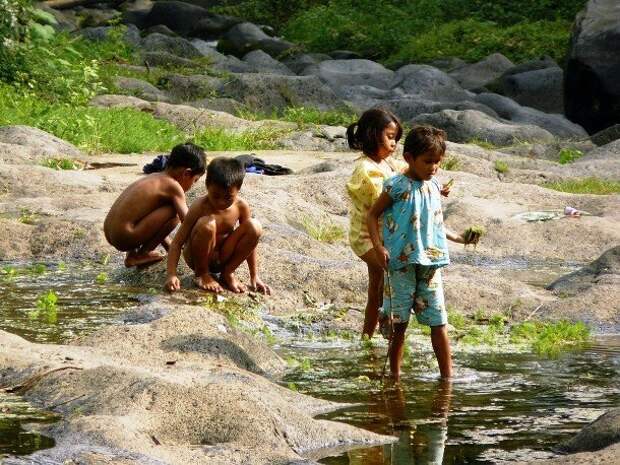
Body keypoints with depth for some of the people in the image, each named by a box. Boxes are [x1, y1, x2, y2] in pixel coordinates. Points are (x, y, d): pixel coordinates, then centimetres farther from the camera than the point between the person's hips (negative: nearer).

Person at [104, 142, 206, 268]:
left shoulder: (153, 177, 18)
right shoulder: (173, 186, -7)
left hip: (109, 233, 9)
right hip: (125, 238, -9)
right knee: (173, 212, -8)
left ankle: (132, 253, 16)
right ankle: (142, 255, 1)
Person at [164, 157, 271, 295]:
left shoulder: (241, 206, -10)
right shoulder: (200, 207, -21)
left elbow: (249, 241, 1)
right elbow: (177, 243, -20)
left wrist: (254, 277, -2)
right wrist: (172, 275, -33)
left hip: (221, 258, 4)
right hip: (197, 257, -4)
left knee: (254, 227, -20)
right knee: (207, 224, -35)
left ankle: (228, 272, -2)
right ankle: (201, 274, -10)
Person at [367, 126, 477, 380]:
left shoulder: (434, 187, 10)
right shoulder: (397, 187, -8)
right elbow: (372, 215, -4)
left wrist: (457, 238, 16)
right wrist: (378, 247, -14)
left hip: (430, 263, 5)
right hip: (402, 264, -5)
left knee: (438, 322, 3)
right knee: (399, 322, 2)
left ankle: (447, 376, 6)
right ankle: (395, 375, 12)